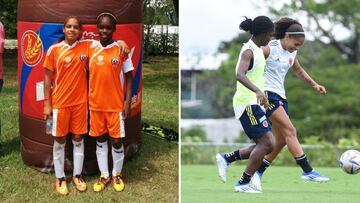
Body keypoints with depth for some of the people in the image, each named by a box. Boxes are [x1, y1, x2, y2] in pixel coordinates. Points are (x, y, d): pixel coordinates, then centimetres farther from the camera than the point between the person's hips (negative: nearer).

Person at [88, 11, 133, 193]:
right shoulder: (91, 48, 0)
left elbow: (128, 76, -2)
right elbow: (87, 75, 6)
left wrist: (128, 101, -7)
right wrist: (86, 99, 5)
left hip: (116, 104, -2)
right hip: (96, 103, 2)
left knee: (117, 140, 4)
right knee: (100, 140, 11)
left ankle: (117, 174, 22)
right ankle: (104, 175, 22)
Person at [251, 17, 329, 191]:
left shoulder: (292, 53, 10)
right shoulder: (269, 49, -12)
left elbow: (298, 71, 28)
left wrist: (314, 84, 17)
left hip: (280, 97, 9)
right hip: (266, 94, -9)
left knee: (281, 141, 3)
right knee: (290, 131, -18)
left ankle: (258, 173, 12)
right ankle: (307, 170, -21)